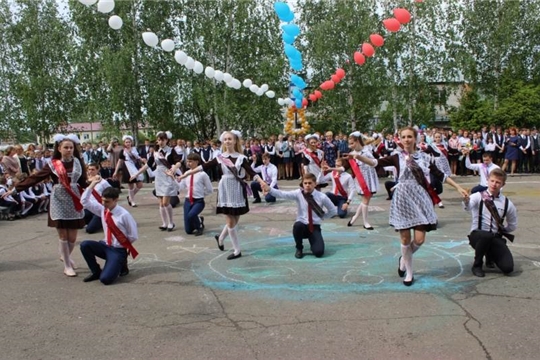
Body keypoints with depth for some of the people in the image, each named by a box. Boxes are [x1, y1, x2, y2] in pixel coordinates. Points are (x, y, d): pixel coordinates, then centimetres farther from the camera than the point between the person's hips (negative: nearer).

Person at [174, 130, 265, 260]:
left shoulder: (241, 158, -4)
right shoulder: (220, 158, -1)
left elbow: (252, 172, -10)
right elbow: (204, 167, -4)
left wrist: (263, 183, -24)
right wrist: (185, 174, -8)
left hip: (238, 190, 0)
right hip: (226, 190, 0)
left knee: (235, 220, 9)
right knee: (231, 221, 2)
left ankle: (220, 238, 37)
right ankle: (237, 250, 13)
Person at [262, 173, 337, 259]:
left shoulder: (322, 197, -7)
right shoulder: (298, 193, -7)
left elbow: (333, 211, 8)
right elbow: (282, 194, -23)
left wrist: (322, 217, 3)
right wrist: (269, 189, -38)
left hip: (315, 227, -1)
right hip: (302, 226, 1)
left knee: (319, 252, -23)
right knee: (297, 225, -38)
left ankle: (313, 242, 16)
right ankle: (299, 249, -8)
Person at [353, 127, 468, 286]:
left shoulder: (424, 157, 5)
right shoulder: (397, 157, -2)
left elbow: (440, 174, 10)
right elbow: (376, 163, -14)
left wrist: (458, 187, 9)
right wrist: (359, 157, -31)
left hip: (420, 199, 2)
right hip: (403, 199, -1)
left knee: (419, 239, -4)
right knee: (405, 238, 3)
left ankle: (404, 259, 28)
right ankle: (409, 272, 22)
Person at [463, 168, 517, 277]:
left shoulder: (507, 203, 3)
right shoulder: (478, 196, -7)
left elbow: (513, 225, 19)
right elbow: (468, 207, -32)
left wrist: (501, 231, 10)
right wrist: (466, 200, -51)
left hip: (496, 238, 3)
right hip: (477, 236, -3)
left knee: (508, 268, -14)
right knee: (486, 235, -40)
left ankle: (490, 255, 23)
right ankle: (477, 265, -11)